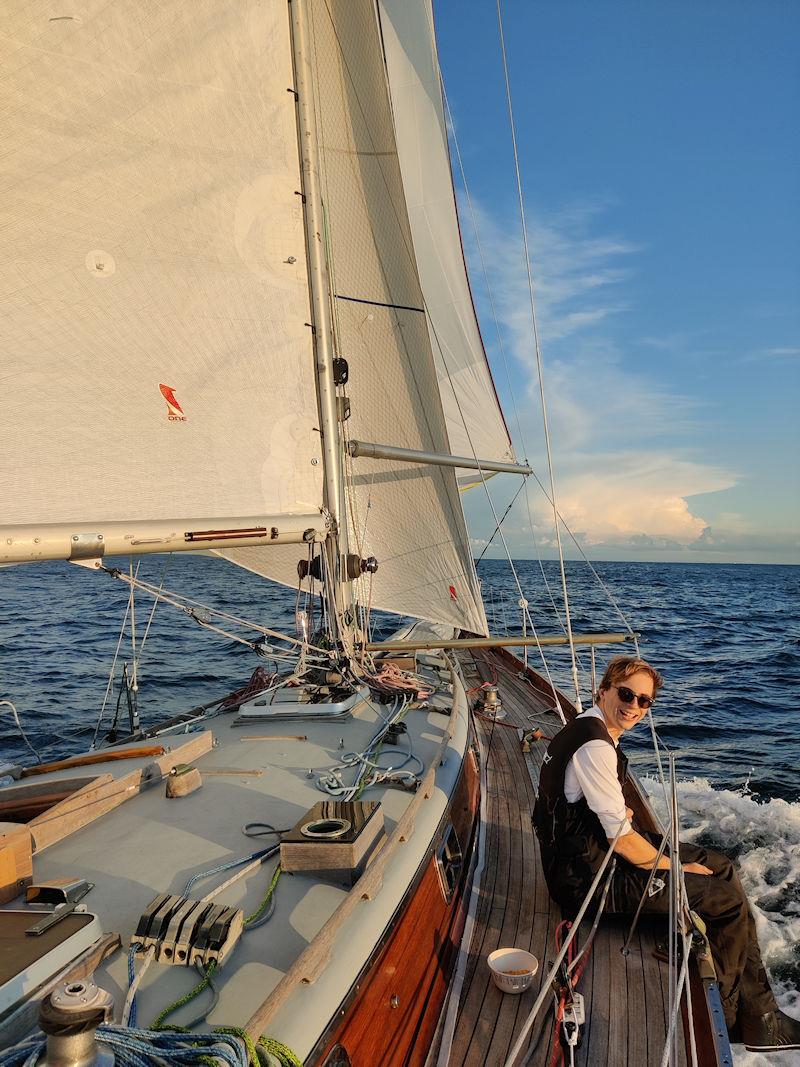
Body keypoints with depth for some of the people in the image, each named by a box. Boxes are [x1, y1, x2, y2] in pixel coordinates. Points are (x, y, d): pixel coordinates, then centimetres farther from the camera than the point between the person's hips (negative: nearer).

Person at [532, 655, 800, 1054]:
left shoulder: (590, 727, 7)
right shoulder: (596, 747, -26)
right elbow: (622, 840, -23)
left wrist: (618, 813, 8)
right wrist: (678, 868, -7)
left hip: (598, 851, 11)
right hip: (591, 876, -11)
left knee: (722, 867, 14)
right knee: (729, 900, -7)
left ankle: (759, 1012, 24)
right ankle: (737, 1019, 17)